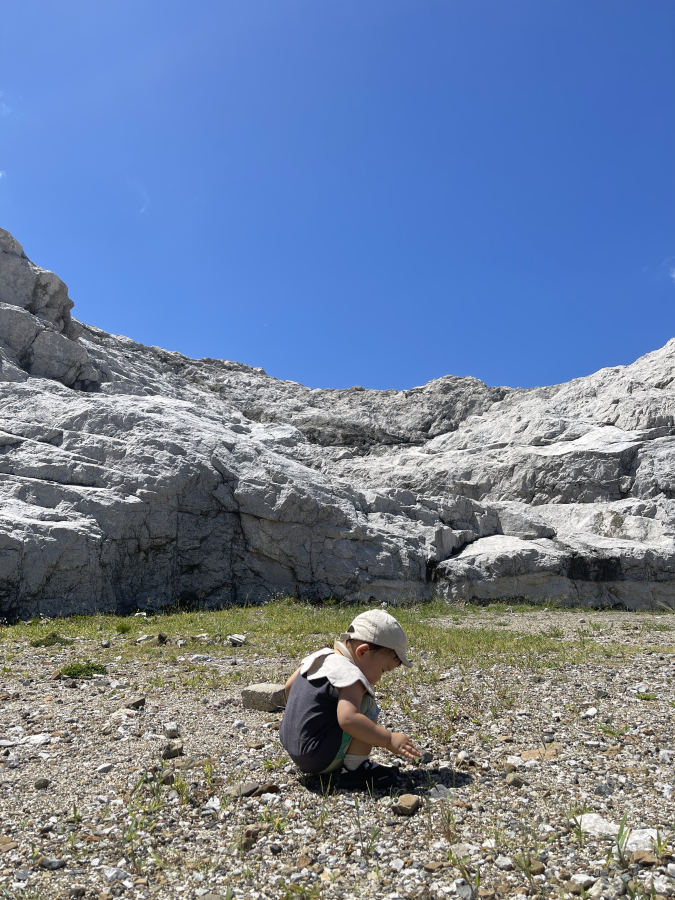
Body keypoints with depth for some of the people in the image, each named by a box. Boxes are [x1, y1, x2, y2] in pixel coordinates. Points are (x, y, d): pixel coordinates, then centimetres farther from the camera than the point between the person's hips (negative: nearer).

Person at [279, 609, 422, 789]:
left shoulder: (318, 657, 8)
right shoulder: (350, 676, -19)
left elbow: (289, 686, 19)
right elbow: (348, 719, -34)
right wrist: (389, 740, -28)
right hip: (320, 759, -9)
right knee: (368, 707, -12)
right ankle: (354, 771, -6)